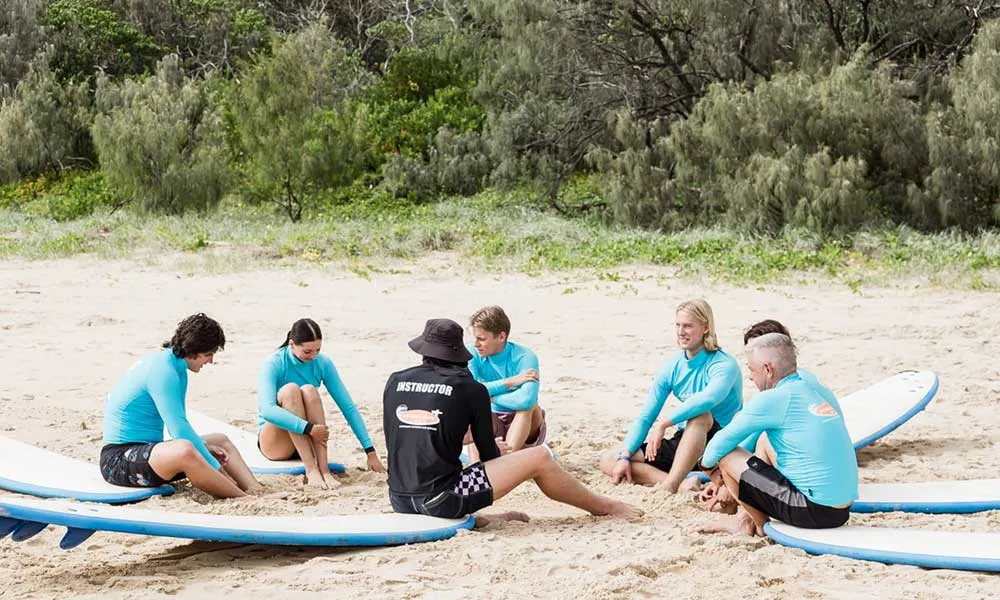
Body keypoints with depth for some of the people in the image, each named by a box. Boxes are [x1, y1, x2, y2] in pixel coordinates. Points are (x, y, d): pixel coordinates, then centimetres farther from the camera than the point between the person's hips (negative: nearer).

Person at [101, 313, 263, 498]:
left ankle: (258, 491, -8)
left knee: (221, 441, 14)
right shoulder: (162, 371, -19)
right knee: (184, 451, -39)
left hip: (146, 450, 11)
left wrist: (205, 447, 4)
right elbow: (180, 430, -24)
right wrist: (216, 466, -18)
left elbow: (178, 425, 22)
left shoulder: (176, 368, 11)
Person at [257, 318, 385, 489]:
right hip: (274, 442, -3)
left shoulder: (323, 364, -5)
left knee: (309, 390, -25)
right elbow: (267, 410, -31)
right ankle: (311, 470, -38)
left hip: (307, 442, 3)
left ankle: (324, 469, -34)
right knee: (290, 389, -29)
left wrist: (370, 451, -11)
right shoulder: (274, 364, -16)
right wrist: (308, 428, -39)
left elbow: (348, 407, -5)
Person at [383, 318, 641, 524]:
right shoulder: (470, 388, -3)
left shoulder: (395, 381, 8)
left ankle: (482, 519, 29)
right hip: (439, 498, -5)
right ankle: (603, 506, 21)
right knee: (539, 459, 5)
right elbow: (488, 453, 5)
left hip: (399, 502, 5)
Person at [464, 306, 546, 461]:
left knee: (529, 405, -33)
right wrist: (510, 382, -31)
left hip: (525, 426, -2)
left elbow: (526, 399, -40)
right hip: (491, 422, 3)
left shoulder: (524, 357, -22)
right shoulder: (472, 354, -11)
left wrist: (491, 397, -26)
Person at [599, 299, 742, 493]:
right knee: (608, 461, -7)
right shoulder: (672, 366, 4)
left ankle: (671, 485, -41)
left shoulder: (724, 364, -15)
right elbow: (645, 417, 2)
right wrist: (625, 456, -11)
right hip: (683, 443, 7)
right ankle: (682, 482, -28)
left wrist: (664, 423, -38)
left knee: (701, 414, -39)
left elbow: (708, 399, -38)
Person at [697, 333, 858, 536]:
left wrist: (708, 465, 19)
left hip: (814, 513, -8)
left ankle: (760, 525, 18)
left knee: (726, 455, 1)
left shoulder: (772, 400, -13)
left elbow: (722, 442, -4)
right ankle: (744, 516, 27)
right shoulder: (822, 392, 12)